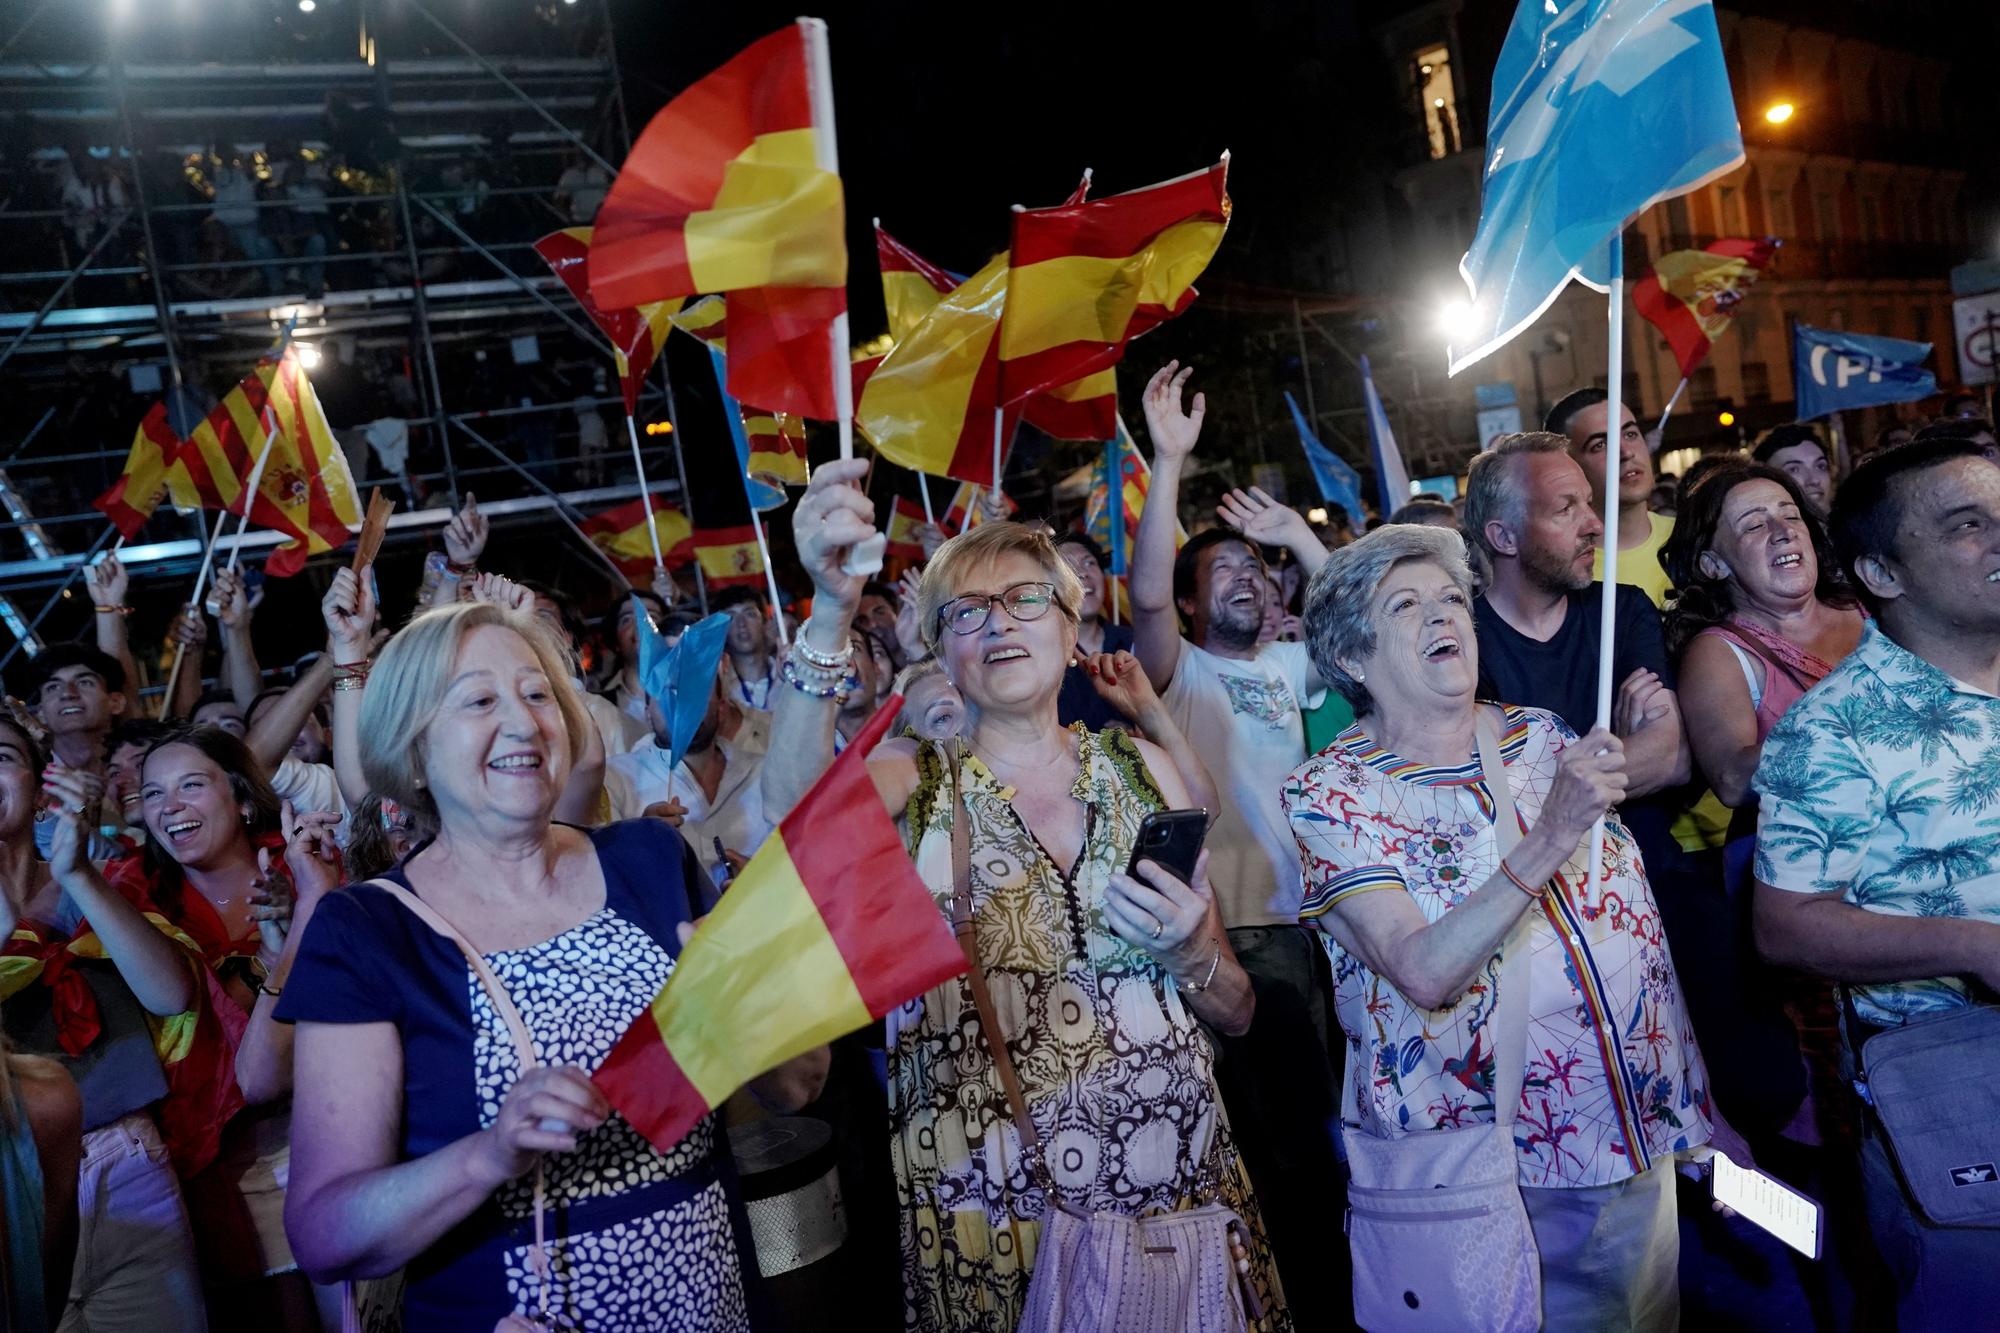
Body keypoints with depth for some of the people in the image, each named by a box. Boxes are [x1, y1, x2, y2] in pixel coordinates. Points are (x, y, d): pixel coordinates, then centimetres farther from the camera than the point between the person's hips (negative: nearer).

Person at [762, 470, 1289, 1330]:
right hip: (994, 1214, -2)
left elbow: (1236, 1013, 8)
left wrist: (1191, 956, -13)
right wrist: (830, 614, -39)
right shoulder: (910, 782, -1)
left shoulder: (1140, 769, 4)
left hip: (1181, 1188, 2)